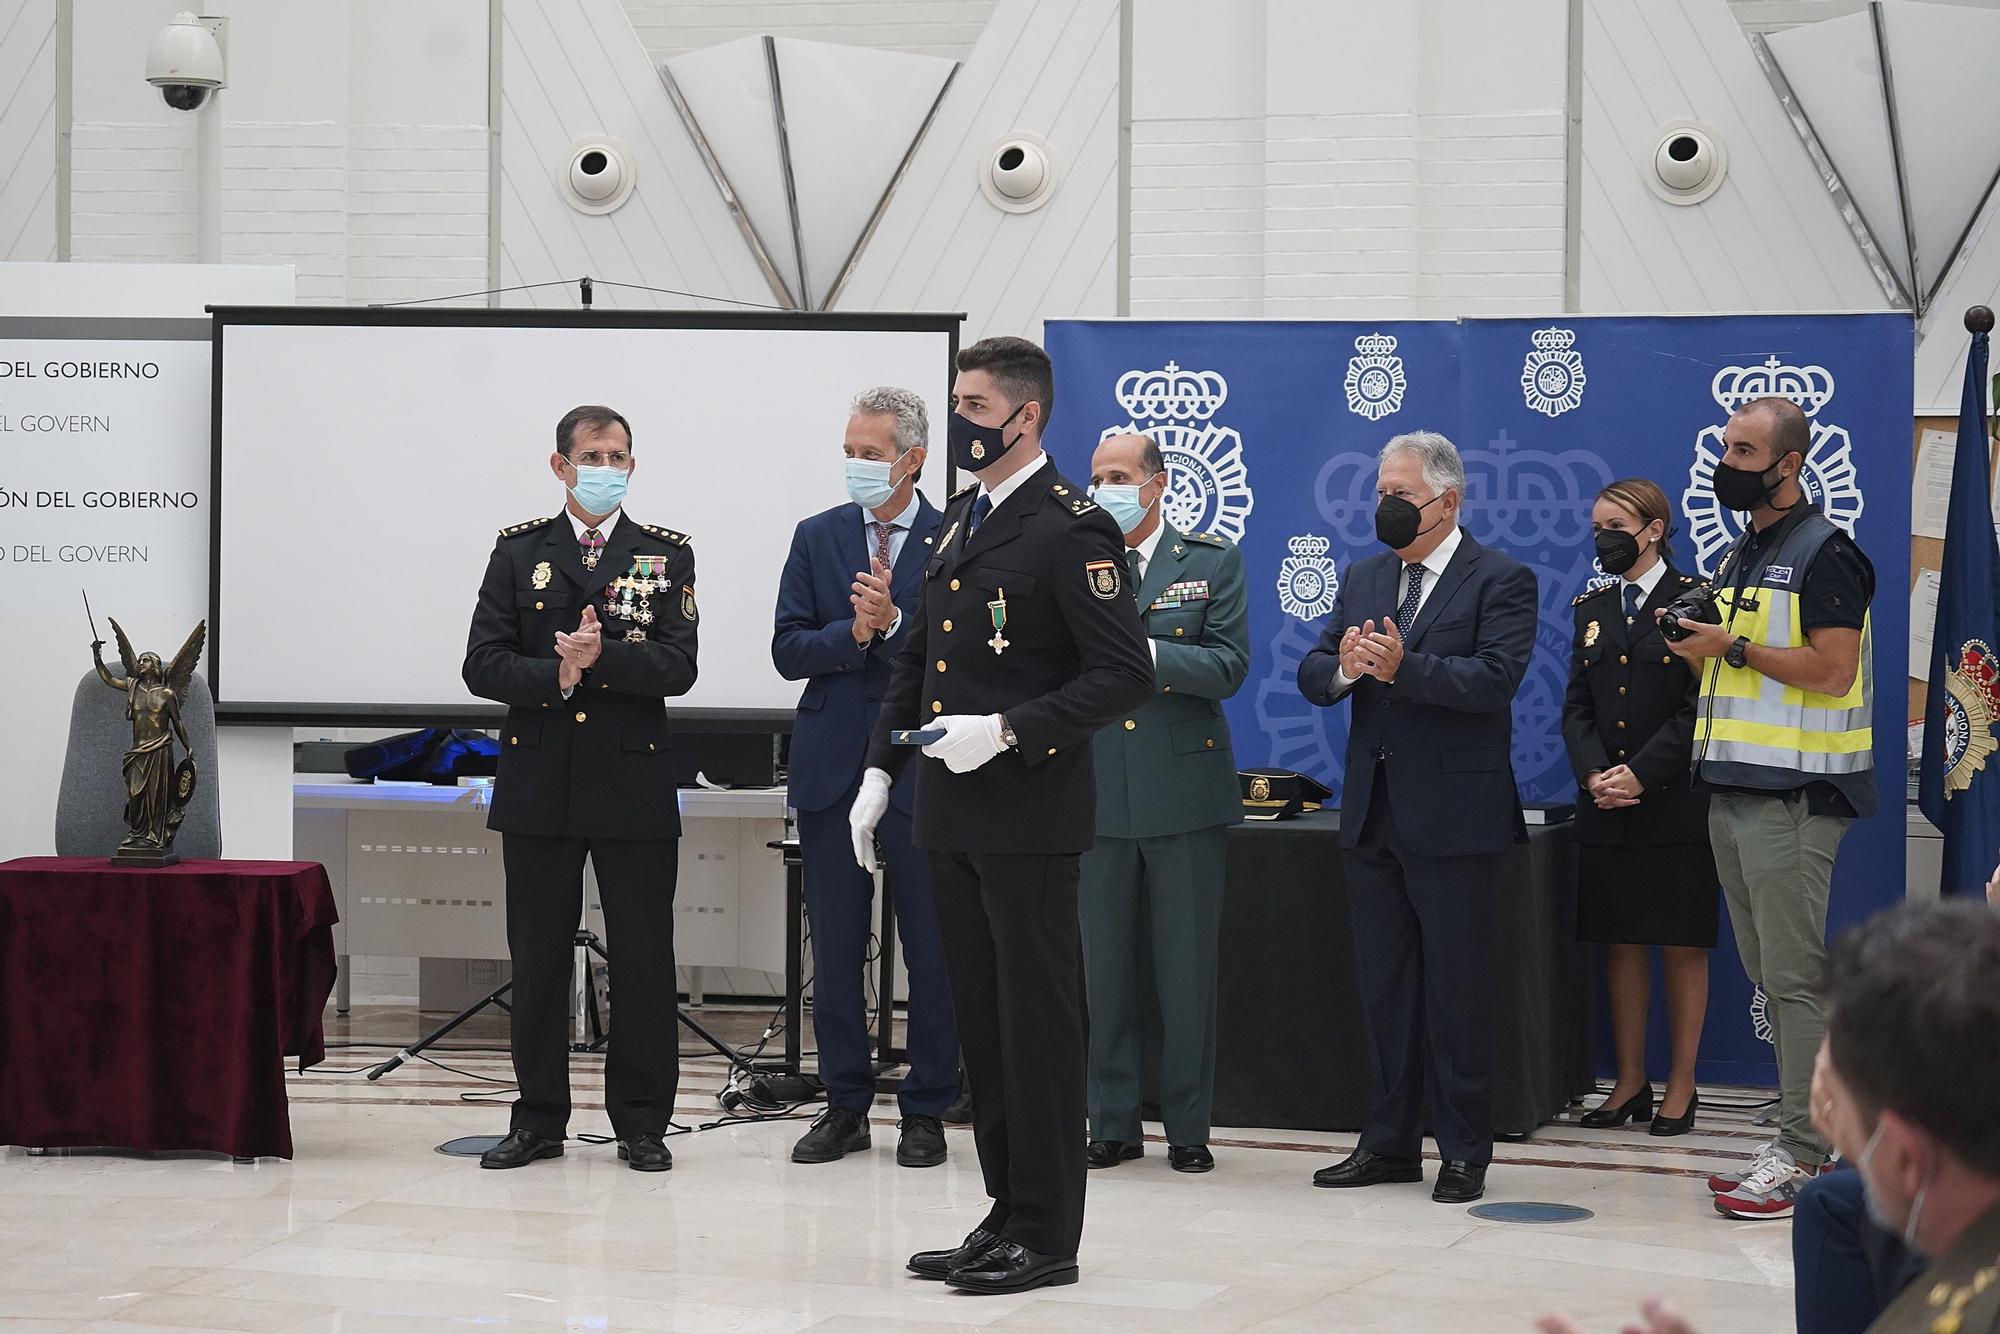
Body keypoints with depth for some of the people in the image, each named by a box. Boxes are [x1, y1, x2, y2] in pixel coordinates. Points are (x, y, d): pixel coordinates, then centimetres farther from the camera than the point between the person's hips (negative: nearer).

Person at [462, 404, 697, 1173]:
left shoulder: (666, 555, 6)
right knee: (538, 960, 5)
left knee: (644, 963, 1)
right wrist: (557, 677, -15)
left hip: (634, 784, -1)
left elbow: (678, 668, -6)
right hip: (540, 784, 1)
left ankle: (641, 1123, 10)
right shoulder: (518, 552, 8)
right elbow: (483, 666, 0)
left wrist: (601, 656, -20)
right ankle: (539, 1120, 14)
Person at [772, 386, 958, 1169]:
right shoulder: (817, 538, 9)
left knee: (933, 949, 2)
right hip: (833, 767, 3)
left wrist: (894, 621, -21)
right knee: (835, 949, 7)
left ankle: (926, 1110, 11)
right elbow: (788, 650, 2)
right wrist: (853, 634, -14)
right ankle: (845, 1105, 16)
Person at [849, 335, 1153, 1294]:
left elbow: (1125, 675, -17)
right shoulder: (959, 522, 15)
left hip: (1028, 818, -8)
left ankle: (1045, 1233, 4)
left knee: (1037, 1023, -2)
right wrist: (881, 771, 13)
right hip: (952, 817, 8)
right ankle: (1006, 1212, 21)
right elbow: (917, 659, 22)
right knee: (980, 1022, 13)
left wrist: (1009, 731, -22)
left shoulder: (1072, 530, -12)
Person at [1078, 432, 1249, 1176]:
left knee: (1187, 967, 3)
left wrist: (1145, 652, -18)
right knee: (1103, 967, 6)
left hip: (1184, 791, -2)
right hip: (1098, 793, 2)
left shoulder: (1213, 563, 3)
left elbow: (1228, 666, -7)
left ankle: (1189, 1128, 11)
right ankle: (1112, 1124, 15)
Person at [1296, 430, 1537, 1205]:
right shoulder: (1363, 579, 14)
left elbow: (1496, 678, -19)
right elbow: (1311, 675, 8)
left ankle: (1464, 1150, 6)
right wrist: (1343, 668, -15)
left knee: (1456, 989, -1)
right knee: (1383, 986, 11)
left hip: (1453, 819, -6)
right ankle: (1390, 1142, 19)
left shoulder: (1500, 581, -5)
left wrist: (1403, 666, -29)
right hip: (1373, 814, 6)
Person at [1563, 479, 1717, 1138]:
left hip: (1675, 804, -5)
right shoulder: (1591, 609, 13)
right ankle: (1630, 1082, 14)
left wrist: (1641, 774, -16)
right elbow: (1576, 707, 11)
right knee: (1620, 943, 8)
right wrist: (1595, 774, -7)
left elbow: (1700, 706, -10)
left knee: (1683, 946, 1)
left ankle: (1681, 1085, 7)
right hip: (1605, 806, 5)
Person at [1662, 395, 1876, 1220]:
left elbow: (1831, 670, -17)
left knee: (1794, 977, -9)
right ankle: (1796, 1143, 15)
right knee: (1768, 975, 10)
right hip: (1735, 788, 9)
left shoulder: (1822, 553, -9)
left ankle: (1803, 1158, -8)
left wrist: (1735, 646, -15)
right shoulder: (1739, 556, 19)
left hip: (1793, 795, -9)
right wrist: (1700, 647, 6)